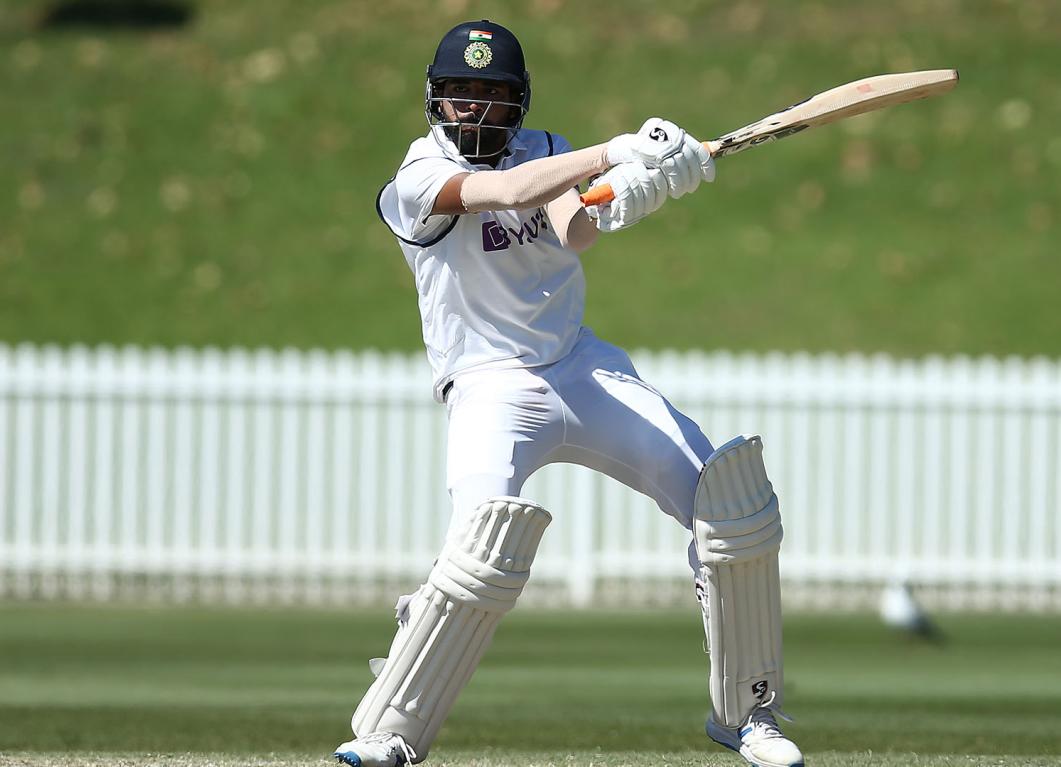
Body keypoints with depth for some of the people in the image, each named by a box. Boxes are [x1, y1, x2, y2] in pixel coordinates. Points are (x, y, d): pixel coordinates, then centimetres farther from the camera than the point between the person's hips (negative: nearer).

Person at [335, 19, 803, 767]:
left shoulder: (544, 151, 8)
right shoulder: (418, 179, -7)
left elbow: (573, 229, -14)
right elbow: (507, 191, -28)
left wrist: (636, 187, -37)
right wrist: (620, 152, -35)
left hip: (585, 369, 6)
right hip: (492, 388, -6)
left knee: (733, 500, -3)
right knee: (487, 546, -30)